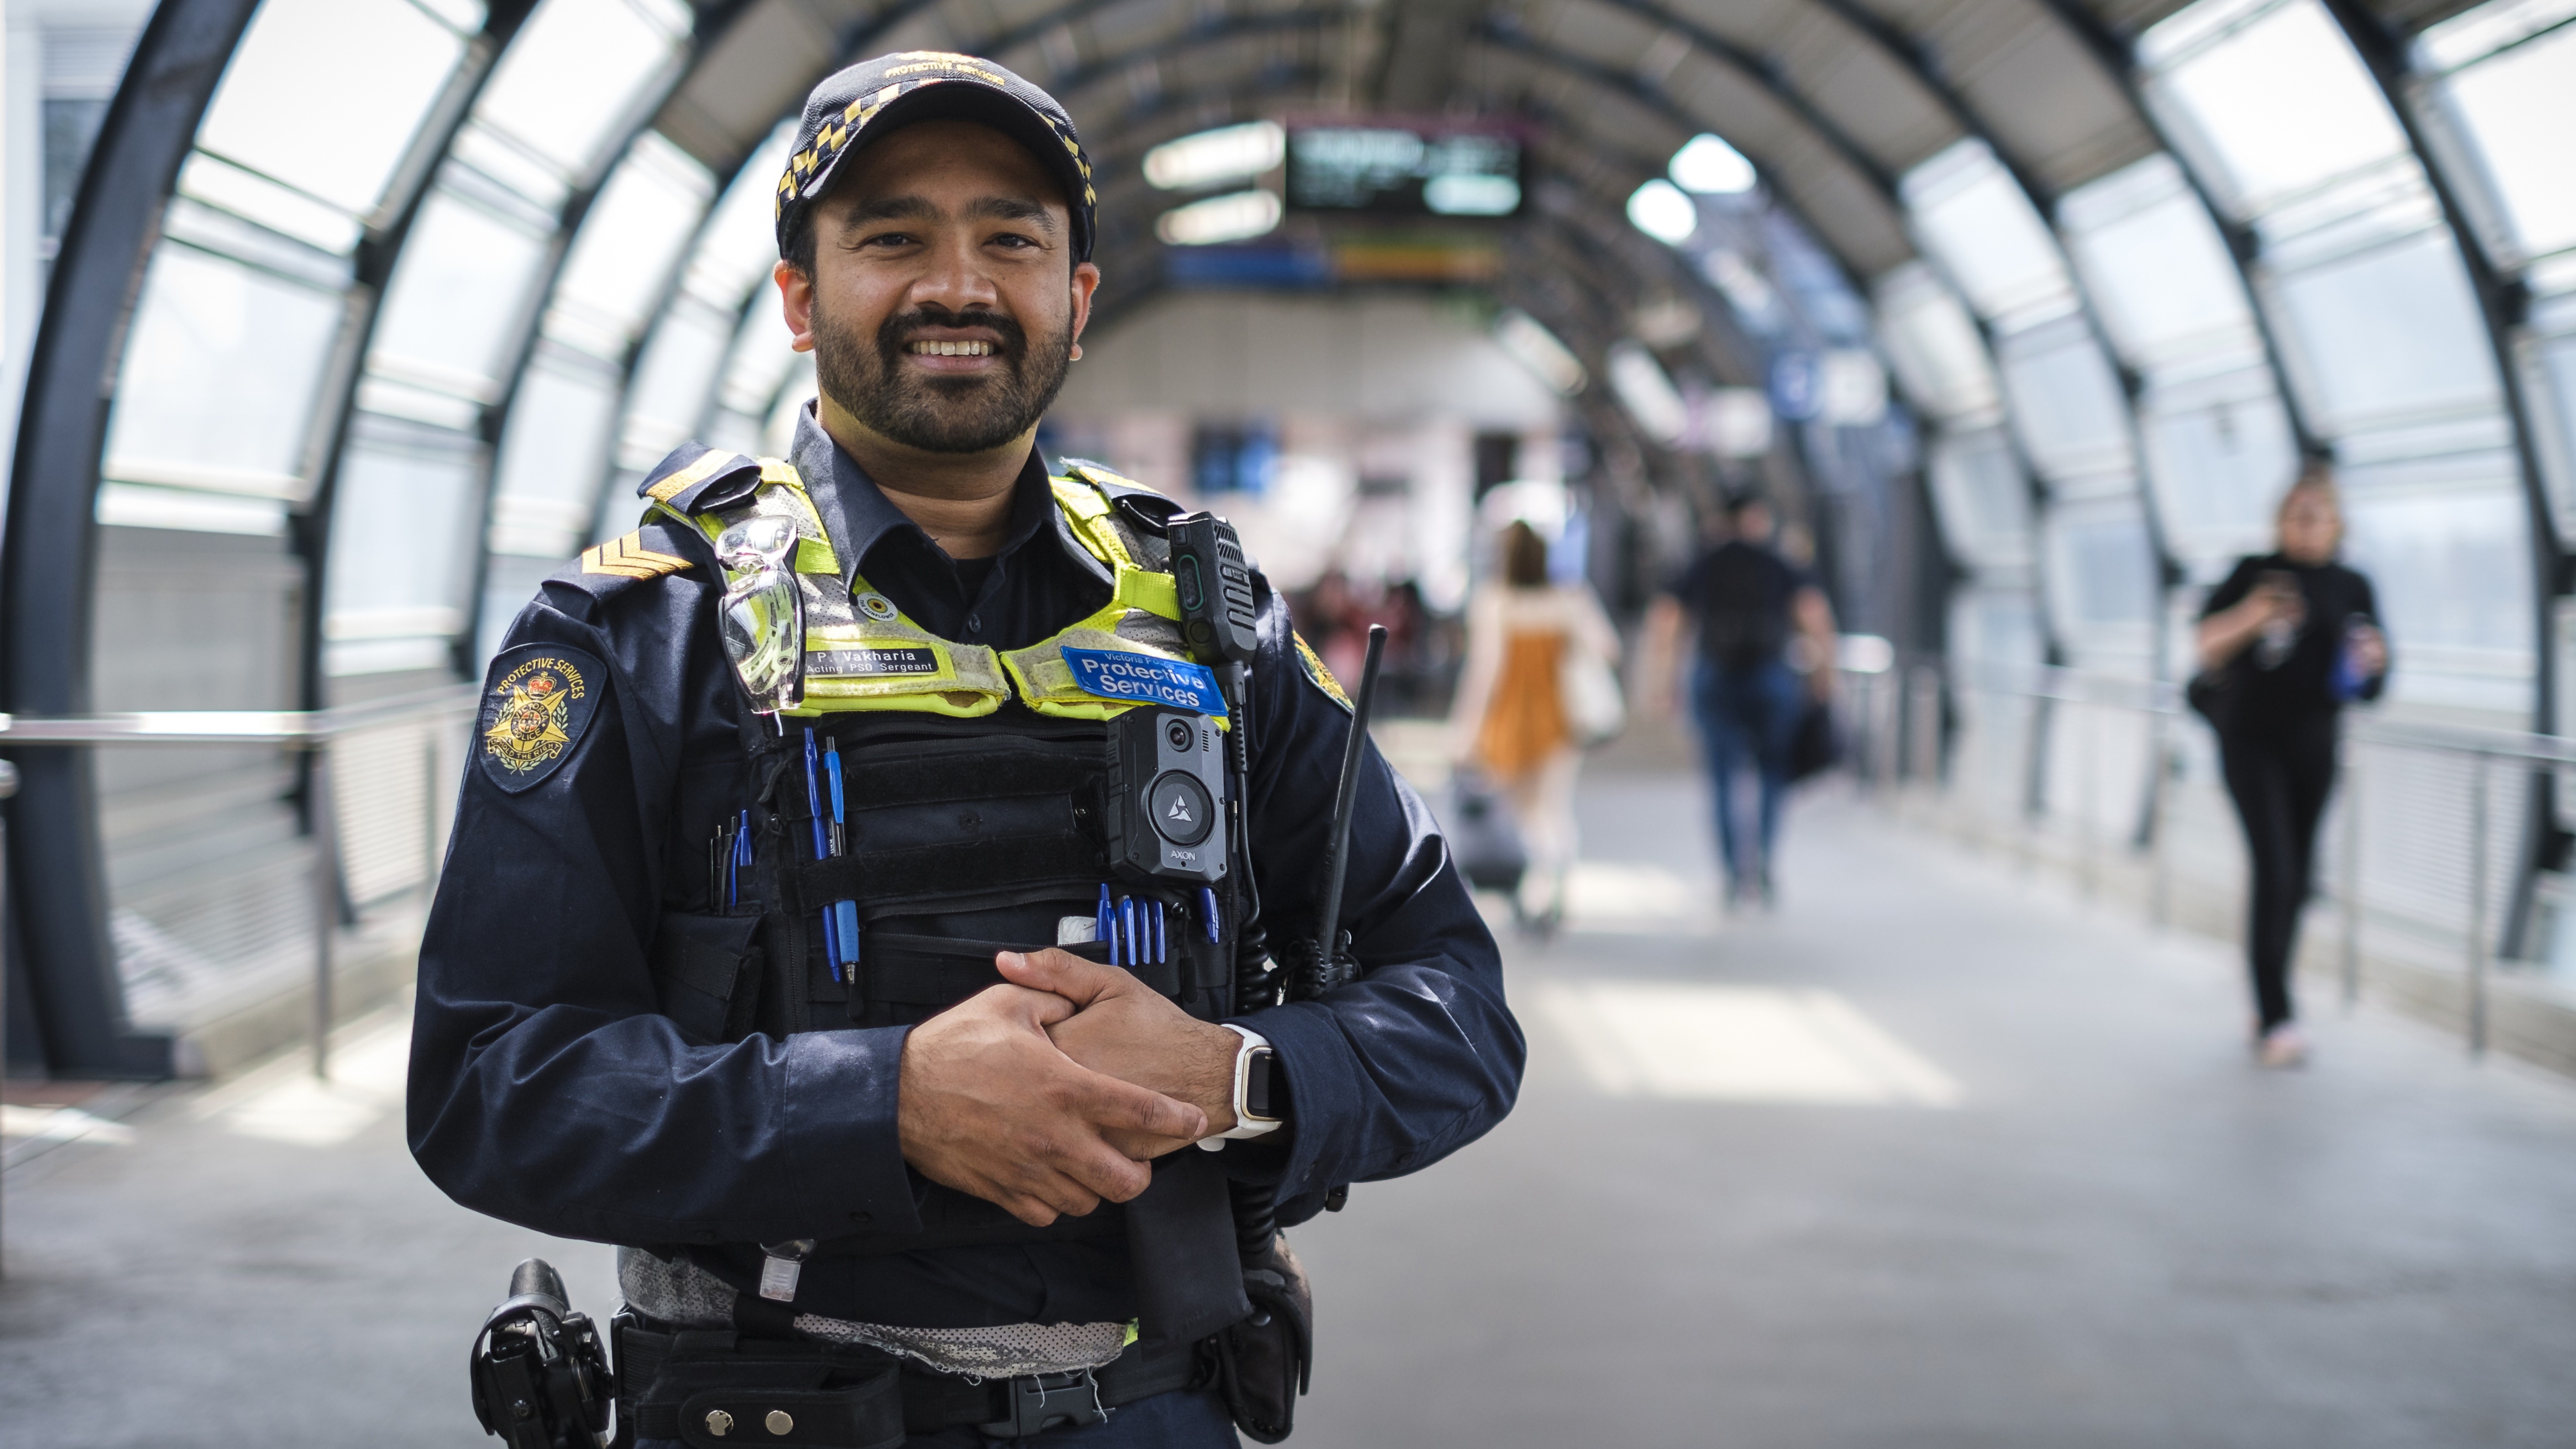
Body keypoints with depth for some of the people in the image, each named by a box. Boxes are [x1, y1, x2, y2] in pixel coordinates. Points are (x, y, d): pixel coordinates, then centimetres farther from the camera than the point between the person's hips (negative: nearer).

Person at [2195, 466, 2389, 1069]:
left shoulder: (2352, 589, 6)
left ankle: (2266, 1009, 22)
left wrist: (2372, 661, -17)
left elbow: (2369, 687, 6)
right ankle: (2277, 1020, -18)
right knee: (2273, 867, -15)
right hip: (2251, 740, -4)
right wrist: (2249, 616, -24)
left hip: (2314, 747, 4)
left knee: (2298, 879, 7)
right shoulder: (2254, 574, -2)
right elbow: (2208, 650, -6)